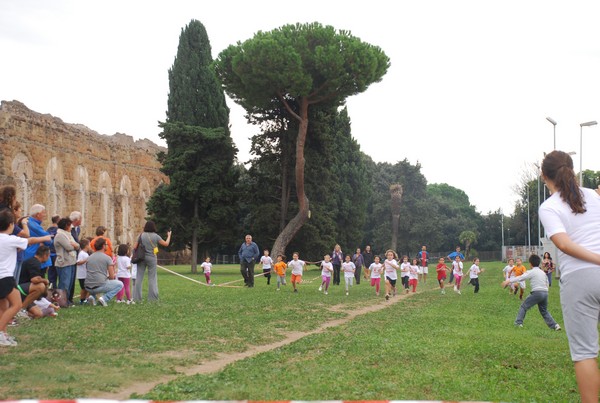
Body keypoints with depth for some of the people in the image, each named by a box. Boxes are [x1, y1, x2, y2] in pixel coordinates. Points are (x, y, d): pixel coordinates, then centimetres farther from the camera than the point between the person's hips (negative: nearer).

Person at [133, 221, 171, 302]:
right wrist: (169, 236, 14)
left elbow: (135, 247, 0)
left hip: (142, 258, 2)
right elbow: (166, 244, -1)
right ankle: (152, 297, 3)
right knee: (152, 278, 4)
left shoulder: (142, 235, 2)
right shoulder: (155, 236, -4)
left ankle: (137, 297, 5)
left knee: (139, 277, 5)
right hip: (151, 258, -2)